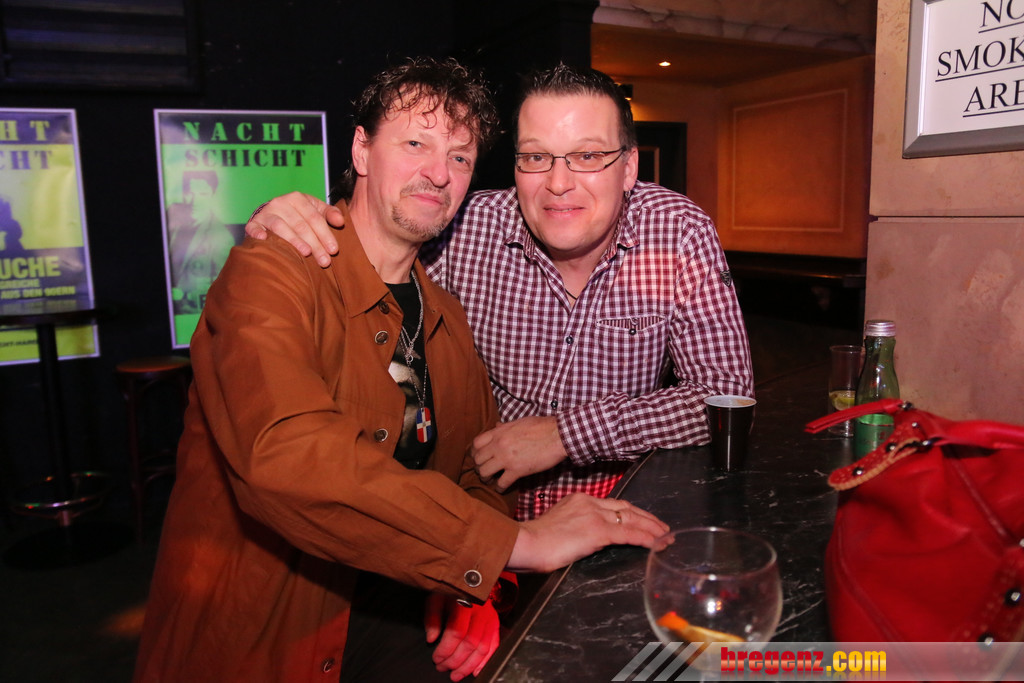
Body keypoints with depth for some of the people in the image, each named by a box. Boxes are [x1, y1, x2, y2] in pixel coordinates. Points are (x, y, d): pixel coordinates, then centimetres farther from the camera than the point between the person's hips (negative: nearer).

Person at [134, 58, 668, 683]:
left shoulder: (446, 317, 9)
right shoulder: (270, 273, -15)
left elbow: (478, 473, 12)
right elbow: (286, 456, -32)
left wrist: (474, 588, -8)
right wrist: (514, 542, -30)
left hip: (392, 610, 5)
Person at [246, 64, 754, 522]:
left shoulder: (681, 233, -11)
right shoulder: (467, 229, -10)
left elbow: (729, 392, -13)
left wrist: (565, 432, -19)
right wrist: (284, 221, -19)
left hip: (625, 502, 0)